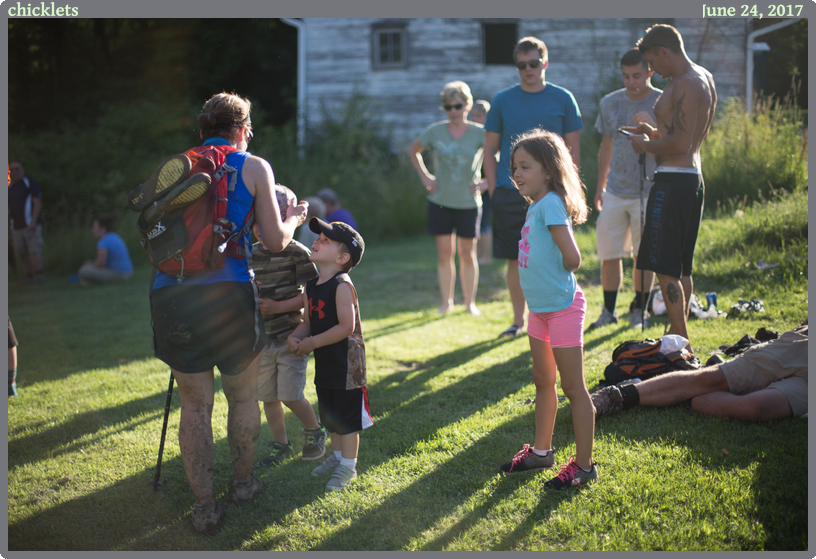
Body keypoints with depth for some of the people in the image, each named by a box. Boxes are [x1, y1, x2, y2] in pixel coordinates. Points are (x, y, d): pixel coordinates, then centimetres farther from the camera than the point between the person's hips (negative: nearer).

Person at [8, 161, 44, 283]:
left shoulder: (31, 183, -3)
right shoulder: (9, 188, 16)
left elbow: (37, 203, -10)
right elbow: (8, 207, 23)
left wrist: (33, 221, -21)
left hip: (30, 225, -6)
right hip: (16, 226, 6)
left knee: (35, 250, -14)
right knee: (22, 254, 5)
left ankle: (39, 274, -17)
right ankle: (29, 275, 10)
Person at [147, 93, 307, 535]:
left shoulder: (172, 167, 16)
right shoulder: (253, 167, 7)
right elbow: (275, 241, 5)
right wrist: (294, 217, 25)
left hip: (169, 295, 3)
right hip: (228, 294, -2)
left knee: (195, 405, 13)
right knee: (243, 395, 20)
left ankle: (204, 507, 17)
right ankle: (242, 483, 36)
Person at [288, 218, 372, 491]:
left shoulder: (342, 286, -20)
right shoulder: (311, 286, 6)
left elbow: (347, 327, -25)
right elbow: (309, 321, 13)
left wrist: (312, 343, -22)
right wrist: (296, 337, -8)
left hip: (346, 361, -8)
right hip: (324, 363, 8)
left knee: (347, 416, 1)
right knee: (329, 414, 20)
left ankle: (348, 466, 13)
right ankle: (337, 456, 37)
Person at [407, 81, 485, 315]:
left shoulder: (478, 133, -6)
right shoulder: (435, 131, -1)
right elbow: (413, 151, 16)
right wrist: (424, 177, 6)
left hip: (469, 202, -1)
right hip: (440, 201, 1)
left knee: (467, 254, 6)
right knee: (444, 253, 3)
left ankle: (470, 302, 18)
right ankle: (446, 302, 15)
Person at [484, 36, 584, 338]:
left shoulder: (563, 99, 3)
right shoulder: (502, 101, 5)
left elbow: (573, 149, 5)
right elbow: (490, 149, 8)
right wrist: (493, 190, 0)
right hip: (510, 194, 1)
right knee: (516, 260, 5)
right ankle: (518, 319, 17)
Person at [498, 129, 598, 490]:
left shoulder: (551, 204, -18)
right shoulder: (535, 206, 9)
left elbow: (572, 259, -24)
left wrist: (555, 278, -7)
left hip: (562, 307, -10)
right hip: (540, 307, 10)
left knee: (573, 387, -2)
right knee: (543, 382, 19)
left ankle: (584, 465, 6)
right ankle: (541, 451, 33)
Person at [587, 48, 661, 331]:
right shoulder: (610, 103, 7)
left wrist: (652, 127, -25)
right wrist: (600, 186, 17)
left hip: (648, 193, -3)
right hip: (615, 192, 3)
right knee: (609, 255, 3)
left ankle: (639, 311, 18)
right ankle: (608, 311, 16)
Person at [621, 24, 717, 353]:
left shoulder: (686, 85, -16)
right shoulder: (704, 79, 16)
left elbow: (680, 144, -23)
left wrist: (646, 146, -8)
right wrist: (655, 133, 16)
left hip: (673, 181, -11)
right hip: (693, 177, 11)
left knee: (664, 267, -7)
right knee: (681, 267, 16)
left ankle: (681, 341, -5)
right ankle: (679, 336, 23)